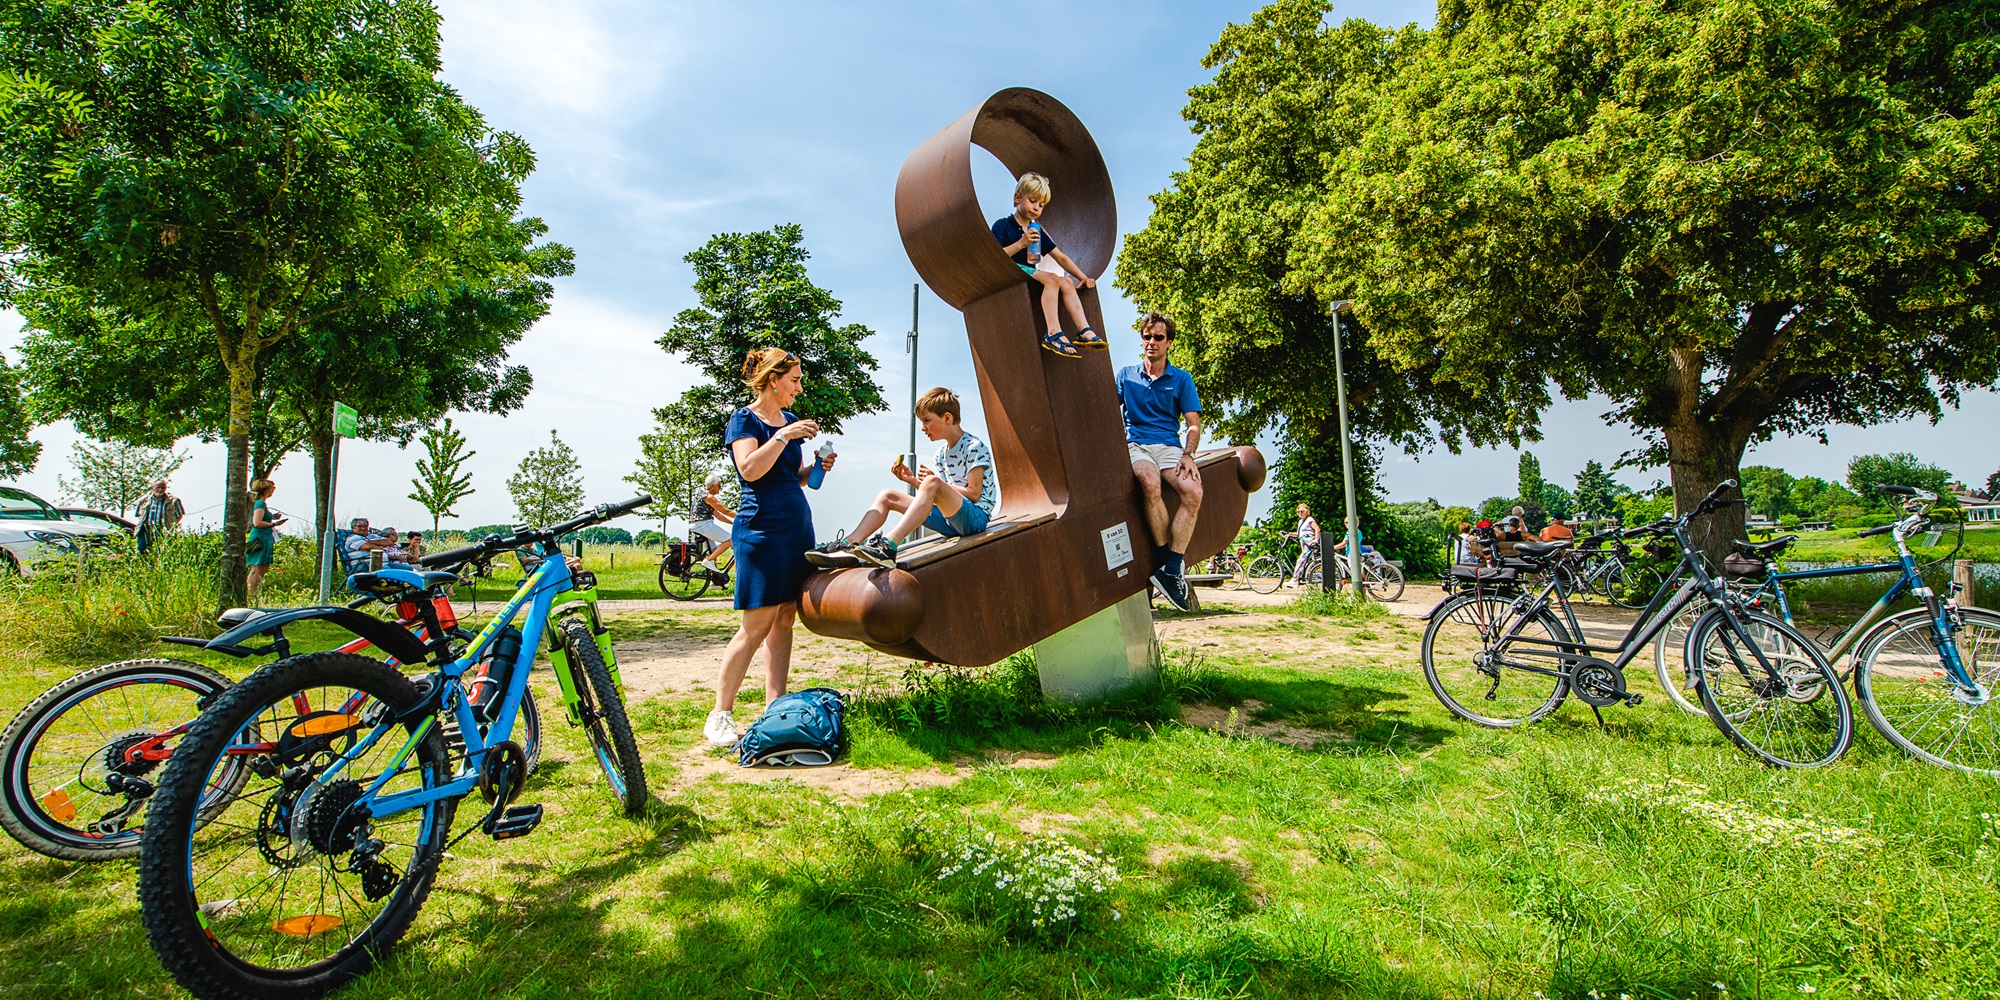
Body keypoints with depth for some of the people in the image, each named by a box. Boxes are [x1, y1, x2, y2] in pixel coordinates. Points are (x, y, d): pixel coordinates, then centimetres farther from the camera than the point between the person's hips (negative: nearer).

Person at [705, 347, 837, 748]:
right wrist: (784, 435, -20)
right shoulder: (744, 419, -3)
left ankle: (775, 708, 12)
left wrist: (817, 467, 5)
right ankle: (720, 715, 3)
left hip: (798, 526, 8)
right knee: (757, 624, -8)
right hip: (761, 528, -7)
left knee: (784, 620, 6)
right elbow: (750, 469, -19)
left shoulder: (791, 421, 17)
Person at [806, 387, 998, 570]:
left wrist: (935, 482, -17)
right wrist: (913, 481, 0)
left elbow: (974, 494, -13)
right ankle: (848, 545, -22)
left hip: (975, 518, -8)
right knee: (887, 496, 0)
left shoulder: (974, 447, -6)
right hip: (951, 522, 8)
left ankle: (889, 545, -49)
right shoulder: (941, 454, 17)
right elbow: (937, 497, 13)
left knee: (932, 483, -35)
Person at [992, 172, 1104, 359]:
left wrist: (1083, 278, 8)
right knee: (1052, 278, -28)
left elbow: (1060, 257, 18)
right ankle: (1053, 334, -39)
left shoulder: (1037, 231, 20)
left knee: (1067, 282, -11)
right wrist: (1021, 244, -23)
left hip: (1031, 273, 8)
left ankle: (1084, 331, -21)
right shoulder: (1003, 225, -2)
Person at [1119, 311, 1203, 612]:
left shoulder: (1181, 379, 14)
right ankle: (1165, 559, -28)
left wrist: (1187, 455, -11)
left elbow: (1194, 425, 8)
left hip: (1169, 446, 1)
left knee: (1194, 492, -31)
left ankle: (1171, 570, -30)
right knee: (1150, 482, -37)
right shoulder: (1126, 375, 17)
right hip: (1135, 445, -1)